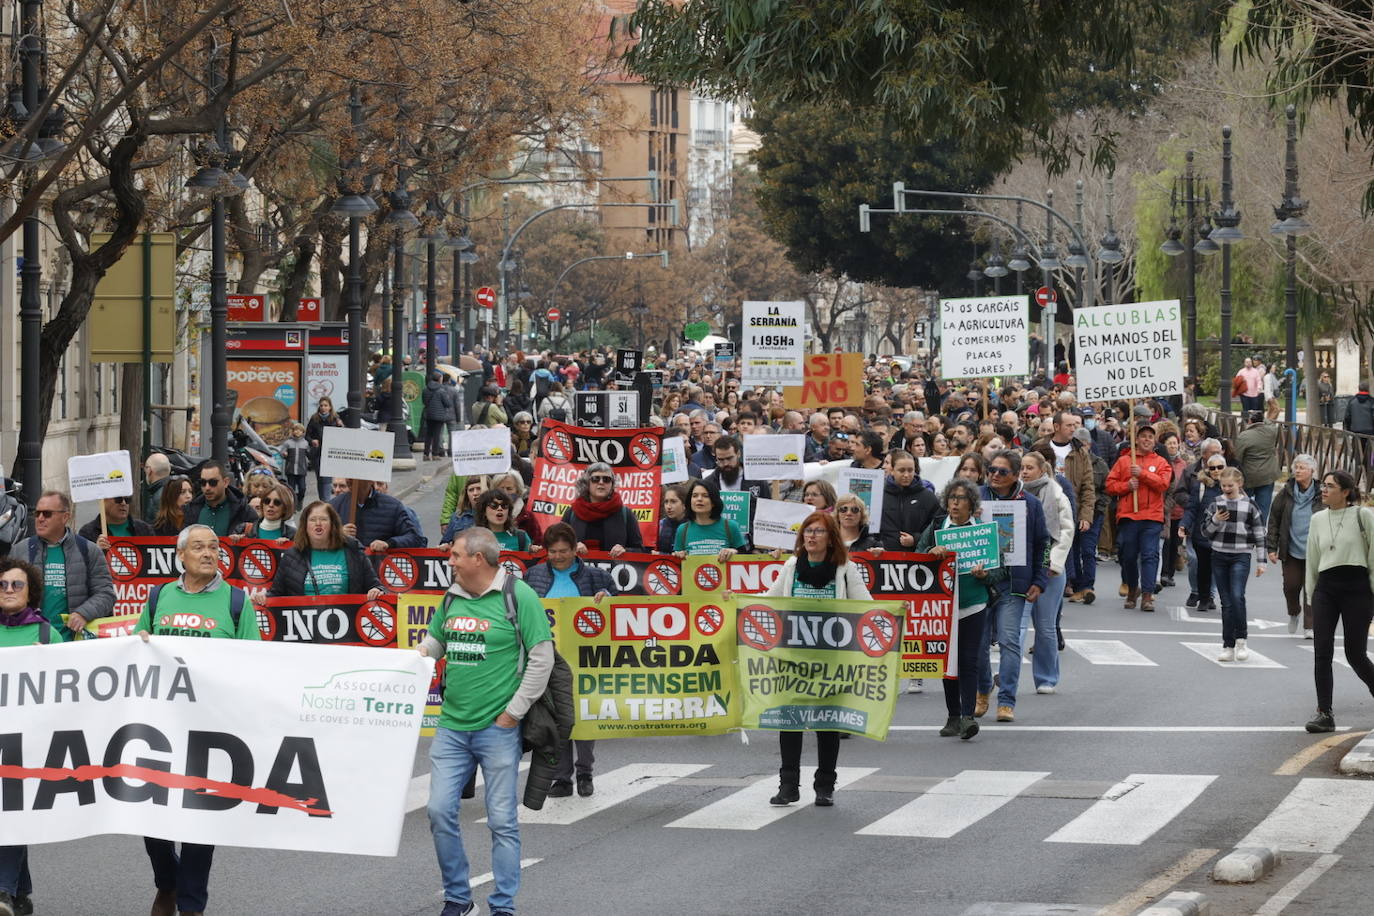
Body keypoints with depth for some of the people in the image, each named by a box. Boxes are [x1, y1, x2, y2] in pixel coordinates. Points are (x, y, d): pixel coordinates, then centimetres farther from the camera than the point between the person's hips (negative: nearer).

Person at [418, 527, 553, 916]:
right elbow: (435, 639, 24)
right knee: (440, 811, 1)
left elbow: (542, 657, -9)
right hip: (452, 726, 6)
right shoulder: (452, 597, 9)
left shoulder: (517, 595, -8)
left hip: (497, 728, -6)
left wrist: (514, 711, -10)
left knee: (503, 820, -1)